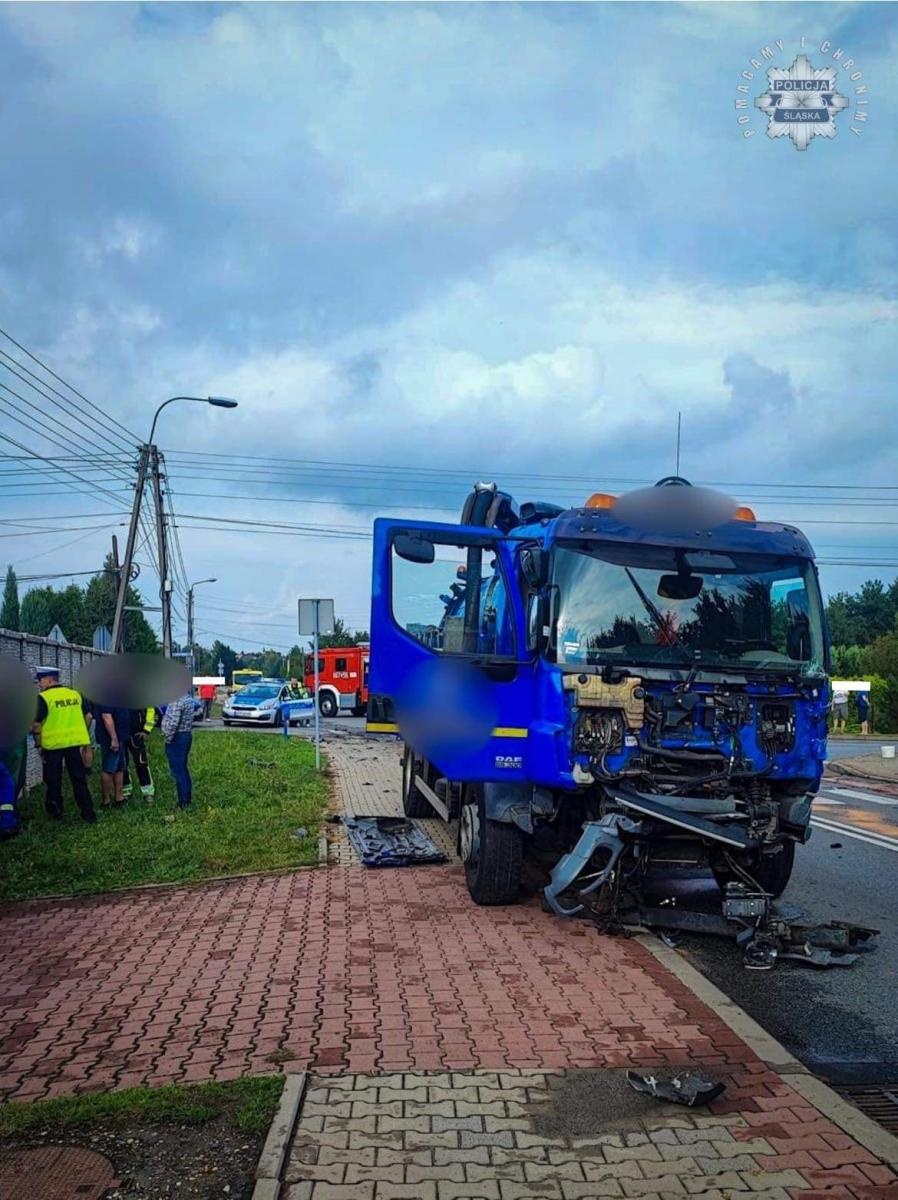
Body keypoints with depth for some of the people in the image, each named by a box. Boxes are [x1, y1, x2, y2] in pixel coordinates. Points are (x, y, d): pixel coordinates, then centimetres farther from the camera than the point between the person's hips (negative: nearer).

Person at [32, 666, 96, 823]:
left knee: (53, 780, 12)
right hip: (75, 742, 5)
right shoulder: (75, 694, 6)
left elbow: (37, 724, -13)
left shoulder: (44, 697, -11)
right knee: (79, 778, 11)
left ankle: (55, 812, 21)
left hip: (53, 744, -5)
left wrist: (38, 744, -2)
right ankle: (88, 813, 11)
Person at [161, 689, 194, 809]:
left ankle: (183, 802, 1)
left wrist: (168, 738, -13)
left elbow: (173, 722, -26)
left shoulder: (177, 700, -22)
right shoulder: (188, 697, 8)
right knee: (183, 769, 17)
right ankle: (187, 797, 24)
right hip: (187, 735, 9)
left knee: (177, 771, -3)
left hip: (177, 737, -9)